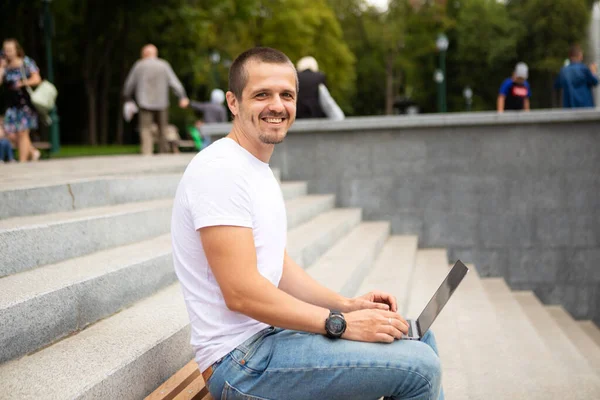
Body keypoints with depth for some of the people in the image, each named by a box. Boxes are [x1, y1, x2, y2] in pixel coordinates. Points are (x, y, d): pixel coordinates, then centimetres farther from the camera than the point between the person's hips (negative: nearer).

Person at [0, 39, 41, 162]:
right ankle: (33, 152, 17)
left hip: (26, 102, -5)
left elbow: (37, 79, -7)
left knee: (22, 133, -7)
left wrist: (23, 83, -18)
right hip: (12, 104, 5)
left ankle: (22, 162, -1)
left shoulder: (27, 63, 0)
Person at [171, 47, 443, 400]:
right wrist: (341, 323, -19)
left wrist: (347, 304, 4)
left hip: (270, 332, 10)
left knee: (418, 335, 15)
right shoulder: (221, 170, -17)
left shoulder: (260, 170, 16)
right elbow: (241, 292, -23)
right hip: (240, 363, -10)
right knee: (419, 367, -19)